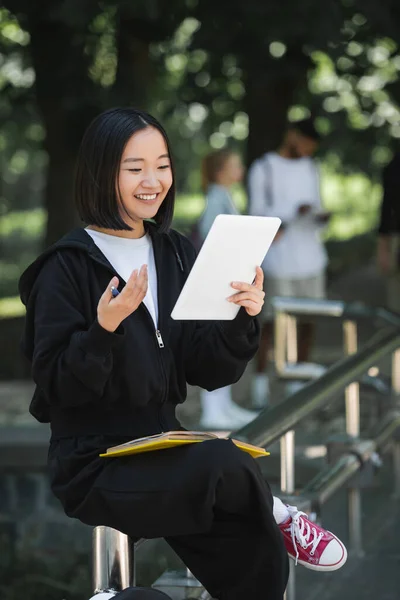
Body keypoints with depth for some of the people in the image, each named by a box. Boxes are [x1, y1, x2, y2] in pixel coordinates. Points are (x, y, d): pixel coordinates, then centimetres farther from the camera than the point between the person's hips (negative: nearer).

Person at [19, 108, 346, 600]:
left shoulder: (176, 255, 8)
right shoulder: (67, 267, -8)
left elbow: (209, 372, 5)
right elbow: (56, 386, -12)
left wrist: (242, 320, -12)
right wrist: (104, 328, -26)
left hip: (163, 449, 5)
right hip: (93, 464, -5)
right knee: (223, 462, -31)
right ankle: (274, 513, -2)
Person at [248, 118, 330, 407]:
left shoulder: (310, 168, 12)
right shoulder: (262, 169, -4)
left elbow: (314, 211, 15)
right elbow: (258, 215, -10)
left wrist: (320, 218, -8)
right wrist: (294, 211, -23)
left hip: (310, 256, 5)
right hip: (279, 259, -5)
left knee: (309, 318, 6)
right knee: (271, 321, -3)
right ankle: (261, 380, 5)